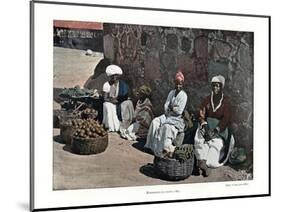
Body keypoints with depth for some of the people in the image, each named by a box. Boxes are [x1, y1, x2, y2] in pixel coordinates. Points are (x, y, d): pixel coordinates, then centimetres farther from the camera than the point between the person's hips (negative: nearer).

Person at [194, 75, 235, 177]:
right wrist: (205, 126, -19)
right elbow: (201, 114, 0)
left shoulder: (226, 102, -3)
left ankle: (205, 164, -43)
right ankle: (202, 161, -44)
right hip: (206, 125, 2)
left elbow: (226, 119, -9)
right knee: (200, 139, -29)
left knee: (216, 142, -29)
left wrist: (215, 131, -19)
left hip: (220, 128, -2)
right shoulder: (206, 100, 6)